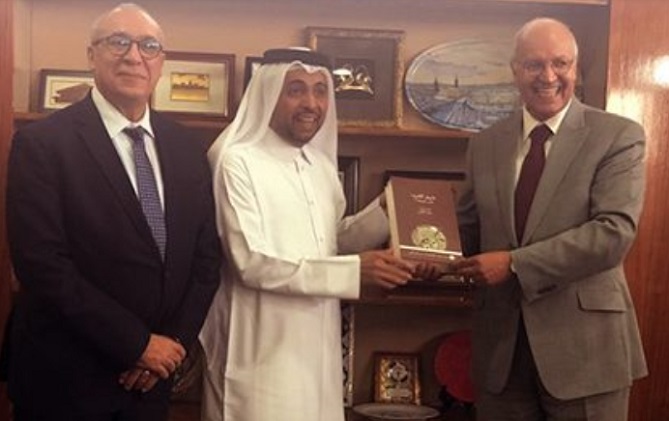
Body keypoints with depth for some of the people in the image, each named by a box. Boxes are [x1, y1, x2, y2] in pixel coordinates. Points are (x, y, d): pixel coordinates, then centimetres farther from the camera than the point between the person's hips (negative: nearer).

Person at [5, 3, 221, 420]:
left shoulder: (186, 148, 4)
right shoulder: (41, 143, -11)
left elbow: (207, 255, 6)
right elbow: (42, 263, -18)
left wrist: (176, 342, -6)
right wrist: (138, 343, -17)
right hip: (65, 379, -4)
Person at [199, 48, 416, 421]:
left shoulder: (322, 164, 10)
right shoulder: (239, 161, -13)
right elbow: (252, 263, -19)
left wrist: (385, 212, 0)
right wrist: (355, 270, -21)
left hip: (319, 344, 7)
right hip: (265, 351, -7)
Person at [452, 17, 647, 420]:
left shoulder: (618, 136, -4)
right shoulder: (485, 144, 9)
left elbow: (615, 231, -15)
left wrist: (515, 263, -19)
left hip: (583, 343, -3)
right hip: (502, 344, 4)